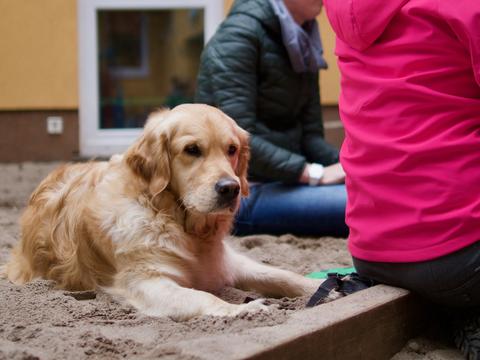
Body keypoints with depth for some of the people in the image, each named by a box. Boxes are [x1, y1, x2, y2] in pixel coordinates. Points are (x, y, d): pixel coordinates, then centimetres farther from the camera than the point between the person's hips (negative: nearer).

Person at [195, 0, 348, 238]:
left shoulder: (304, 41, 12)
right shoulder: (240, 34, -12)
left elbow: (310, 133, 8)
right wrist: (313, 173, -26)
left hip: (284, 180, 8)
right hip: (244, 193, -8)